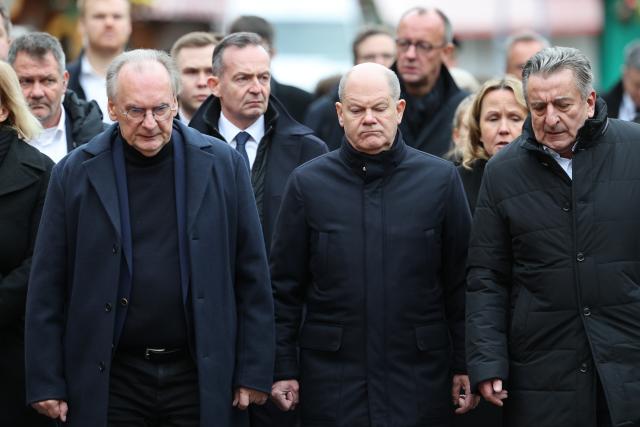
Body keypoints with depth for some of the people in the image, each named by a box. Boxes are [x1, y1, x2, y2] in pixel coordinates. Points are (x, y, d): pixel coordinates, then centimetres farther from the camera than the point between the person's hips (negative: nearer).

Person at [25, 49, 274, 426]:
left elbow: (252, 277, 4)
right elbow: (48, 287, 2)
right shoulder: (75, 173, 1)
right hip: (111, 380, 0)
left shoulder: (222, 164, 1)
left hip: (203, 377, 0)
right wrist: (46, 382, -2)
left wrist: (255, 373, 0)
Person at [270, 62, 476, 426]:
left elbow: (460, 283, 4)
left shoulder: (441, 179, 3)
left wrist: (464, 367, 1)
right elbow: (285, 285, 6)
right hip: (331, 378, 0)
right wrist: (284, 369, 2)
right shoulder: (308, 182, 4)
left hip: (420, 376, 0)